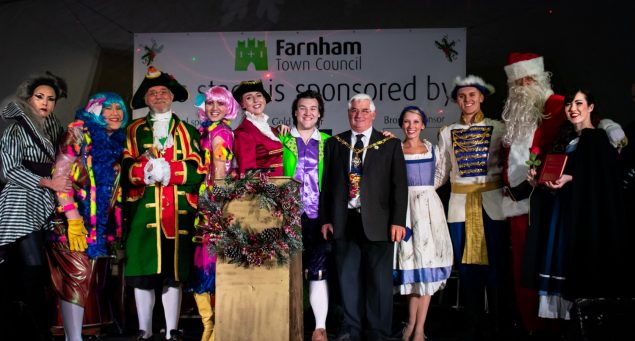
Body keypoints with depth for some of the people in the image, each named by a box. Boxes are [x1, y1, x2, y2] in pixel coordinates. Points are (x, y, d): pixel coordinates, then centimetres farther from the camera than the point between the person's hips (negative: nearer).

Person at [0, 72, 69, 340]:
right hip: (22, 205, -6)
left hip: (43, 206, 6)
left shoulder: (53, 128, 15)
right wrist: (48, 183, -11)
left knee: (31, 273, 4)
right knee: (33, 270, -14)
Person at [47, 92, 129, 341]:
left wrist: (114, 224, 9)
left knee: (88, 279, 5)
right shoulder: (79, 133, -5)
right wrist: (72, 217, -19)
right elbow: (60, 174, -13)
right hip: (75, 218, -6)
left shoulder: (117, 142, 13)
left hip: (99, 222, 6)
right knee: (77, 276, -12)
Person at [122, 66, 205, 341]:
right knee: (142, 273, -1)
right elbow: (127, 169, 1)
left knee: (174, 273, 3)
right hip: (143, 211, 0)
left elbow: (197, 170, 1)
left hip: (178, 213, 1)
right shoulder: (135, 131, 14)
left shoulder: (187, 131, 15)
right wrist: (146, 169, -17)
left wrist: (165, 169, -11)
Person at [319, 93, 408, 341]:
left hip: (377, 223, -2)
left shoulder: (390, 145, 5)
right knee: (347, 278, 8)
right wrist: (325, 219, 6)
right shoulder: (334, 144, 11)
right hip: (344, 221, 2)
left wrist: (398, 221, -6)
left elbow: (399, 184, 1)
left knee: (379, 279, 2)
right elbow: (326, 183, 12)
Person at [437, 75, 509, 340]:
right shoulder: (447, 133, 10)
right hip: (461, 205, 2)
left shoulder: (498, 128, 2)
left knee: (495, 266, -2)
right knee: (467, 267, 6)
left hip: (492, 204, -2)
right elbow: (441, 173, 10)